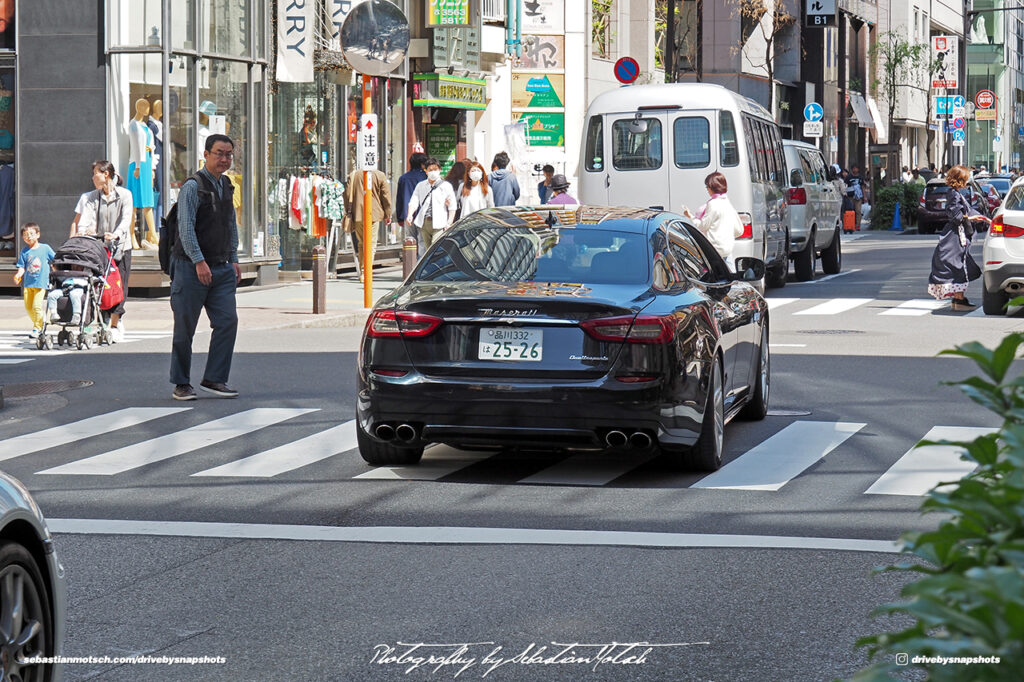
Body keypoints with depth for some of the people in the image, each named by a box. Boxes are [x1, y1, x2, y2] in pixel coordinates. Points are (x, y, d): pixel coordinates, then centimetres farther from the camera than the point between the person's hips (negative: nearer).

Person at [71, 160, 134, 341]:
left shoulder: (124, 195, 3)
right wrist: (82, 232, -24)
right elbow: (84, 219, -3)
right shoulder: (90, 198, 11)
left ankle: (115, 324, -2)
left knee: (119, 284, -7)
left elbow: (126, 219, -9)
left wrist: (116, 235, -28)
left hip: (120, 246, -2)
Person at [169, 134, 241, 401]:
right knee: (185, 327, 0)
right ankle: (181, 383, 10)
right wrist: (199, 262, -22)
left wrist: (234, 259, 15)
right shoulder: (192, 187, -10)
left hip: (222, 268, 7)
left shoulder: (227, 186, 14)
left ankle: (214, 379, 2)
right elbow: (186, 228, -16)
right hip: (191, 268, -7)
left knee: (227, 321, -4)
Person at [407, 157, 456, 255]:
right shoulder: (420, 186, 16)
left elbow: (452, 207, 4)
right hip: (423, 223, 4)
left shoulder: (446, 186, 6)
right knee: (426, 252, 6)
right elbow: (414, 202, 6)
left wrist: (449, 224, -6)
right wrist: (410, 214, -13)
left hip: (439, 224, -4)